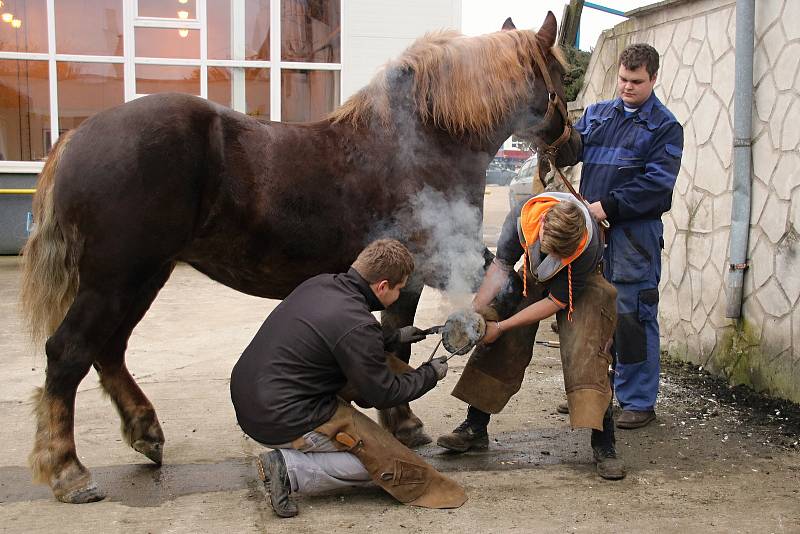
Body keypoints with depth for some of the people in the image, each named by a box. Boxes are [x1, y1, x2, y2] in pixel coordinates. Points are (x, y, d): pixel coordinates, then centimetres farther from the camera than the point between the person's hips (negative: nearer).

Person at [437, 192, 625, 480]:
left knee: (587, 355, -20)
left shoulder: (588, 247, -38)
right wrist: (474, 310, -26)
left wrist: (501, 326, -26)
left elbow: (556, 302, -27)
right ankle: (475, 428, 9)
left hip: (582, 286, -3)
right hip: (532, 279, 4)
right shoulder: (523, 215, -31)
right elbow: (501, 265, -15)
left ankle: (604, 445, -12)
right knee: (504, 347, -3)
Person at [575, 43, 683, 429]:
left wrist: (608, 206, -17)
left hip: (635, 231, -5)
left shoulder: (664, 126, -1)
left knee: (634, 315, -3)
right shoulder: (596, 114, 15)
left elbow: (657, 183, -11)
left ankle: (639, 402, 7)